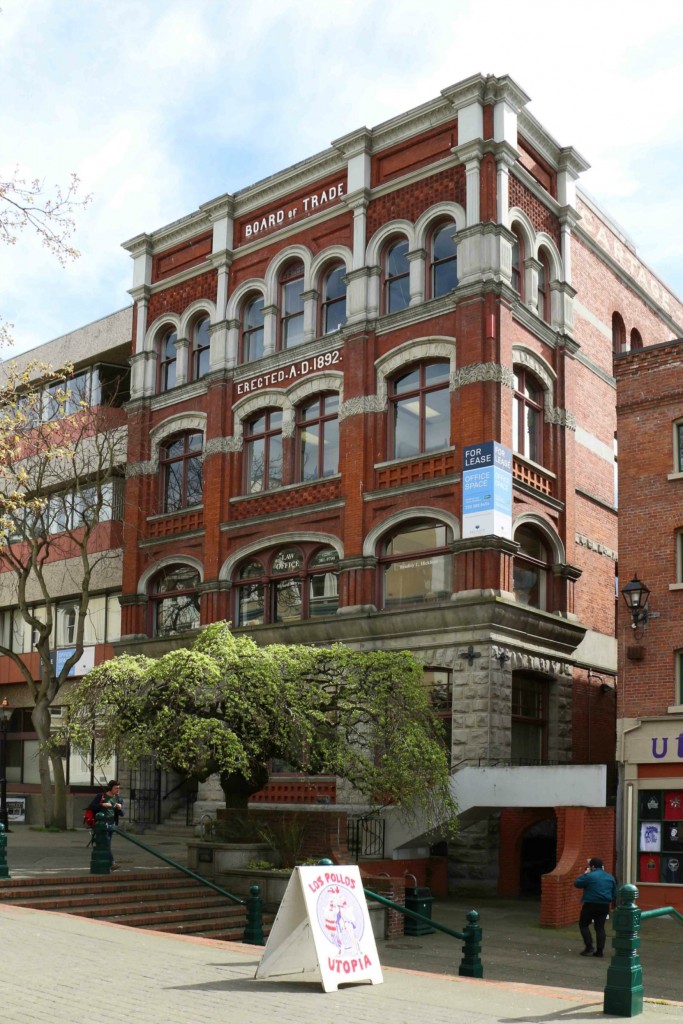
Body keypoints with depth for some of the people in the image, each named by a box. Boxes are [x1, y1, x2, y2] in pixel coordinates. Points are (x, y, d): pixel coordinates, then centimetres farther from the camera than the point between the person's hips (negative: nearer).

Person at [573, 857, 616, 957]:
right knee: (600, 927, 10)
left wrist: (584, 874, 5)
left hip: (591, 905, -5)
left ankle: (589, 947, 1)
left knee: (583, 924, 9)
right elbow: (614, 894, 17)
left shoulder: (590, 876, -12)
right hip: (604, 906, 5)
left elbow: (576, 884, -3)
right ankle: (600, 950, 6)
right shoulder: (610, 877, 9)